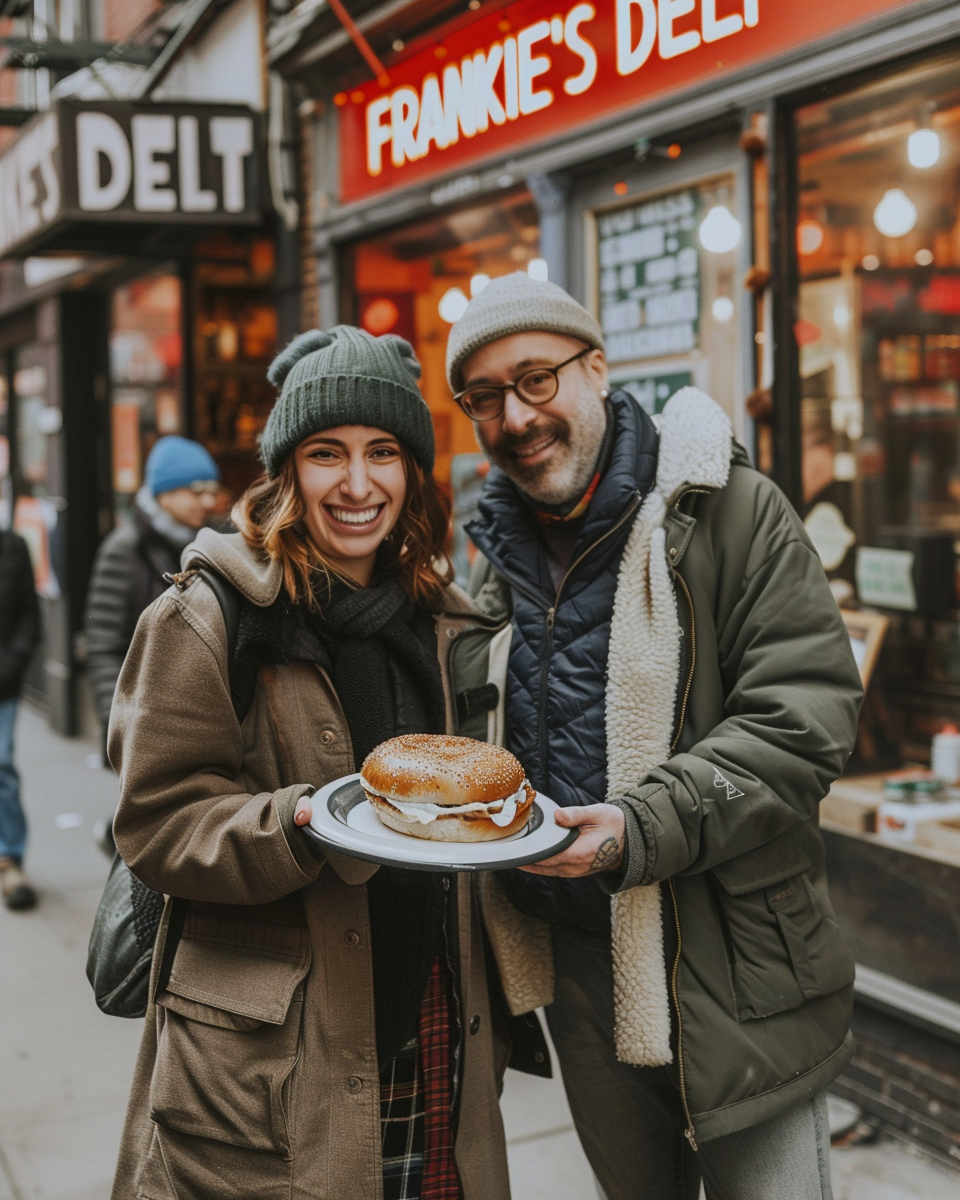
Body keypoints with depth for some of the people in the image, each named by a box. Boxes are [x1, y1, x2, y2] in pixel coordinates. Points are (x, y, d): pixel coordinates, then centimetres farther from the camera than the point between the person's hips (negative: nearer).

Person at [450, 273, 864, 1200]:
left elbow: (802, 717, -17)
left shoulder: (728, 509, -10)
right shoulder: (499, 550, 9)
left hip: (730, 969, -5)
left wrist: (643, 829, -28)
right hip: (576, 959, 6)